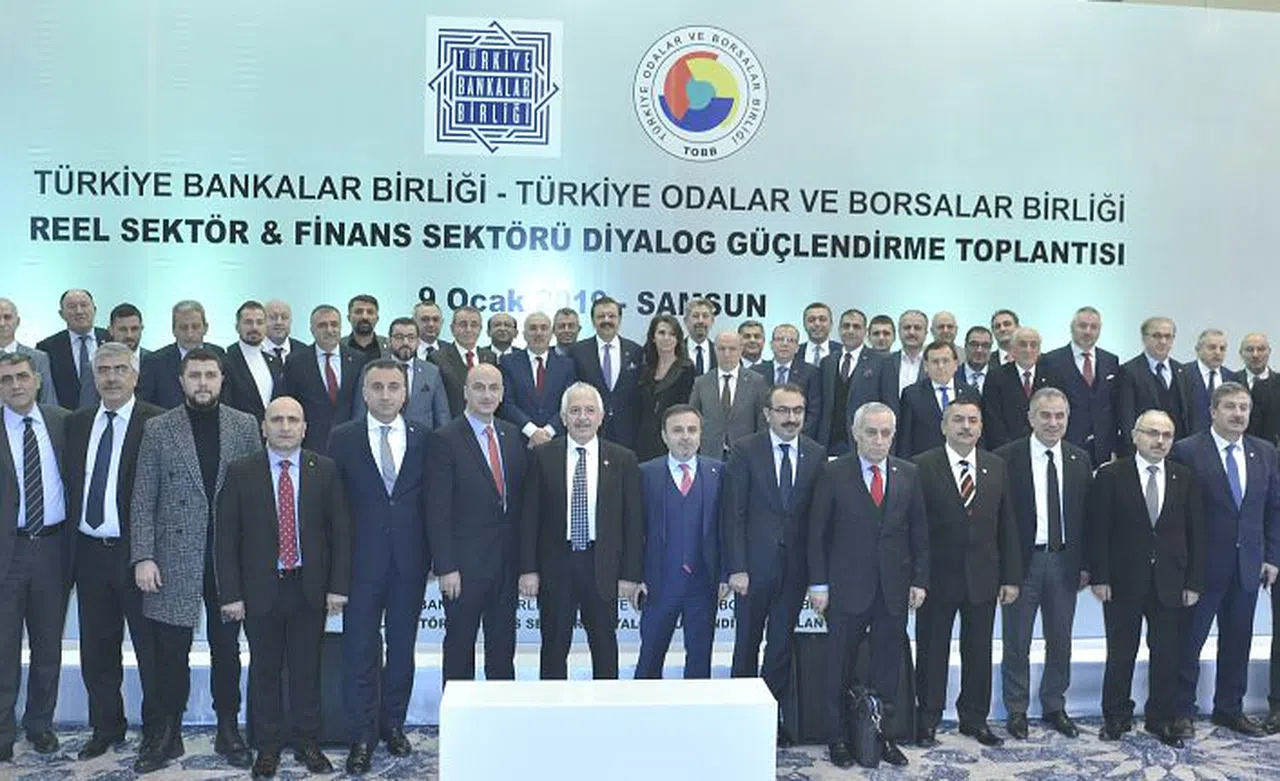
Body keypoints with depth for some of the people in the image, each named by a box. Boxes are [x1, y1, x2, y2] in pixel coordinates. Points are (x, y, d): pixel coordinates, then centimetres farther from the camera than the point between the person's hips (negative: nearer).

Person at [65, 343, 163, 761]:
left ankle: (156, 732, 20)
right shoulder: (76, 423, 10)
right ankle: (106, 728, 31)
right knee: (96, 650, 16)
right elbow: (69, 481, 13)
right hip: (90, 551, 6)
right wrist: (72, 535, 6)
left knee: (151, 649, 6)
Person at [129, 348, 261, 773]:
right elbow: (143, 499, 0)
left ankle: (229, 730, 23)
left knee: (227, 648, 10)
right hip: (174, 558, 0)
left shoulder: (245, 426, 3)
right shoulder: (158, 429, 1)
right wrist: (143, 557, -7)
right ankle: (168, 733, 22)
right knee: (171, 651, 7)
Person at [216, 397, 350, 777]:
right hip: (261, 588, 0)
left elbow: (340, 530, 2)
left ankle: (307, 743, 23)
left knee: (307, 668, 9)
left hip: (309, 587, 1)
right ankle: (267, 746, 22)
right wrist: (231, 593, -7)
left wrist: (338, 586, -4)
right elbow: (226, 536, -2)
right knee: (264, 669, 8)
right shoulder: (240, 472, -1)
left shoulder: (325, 470, 2)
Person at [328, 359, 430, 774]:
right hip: (362, 557, -1)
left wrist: (431, 554, -2)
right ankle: (361, 737, 11)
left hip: (410, 559, 1)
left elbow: (431, 499, 4)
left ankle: (394, 724, 26)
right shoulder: (343, 438, 1)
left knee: (402, 646, 11)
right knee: (360, 649, 2)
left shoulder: (424, 438, 3)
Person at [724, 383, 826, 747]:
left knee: (781, 643, 11)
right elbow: (733, 513, -7)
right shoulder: (745, 451, -5)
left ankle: (773, 716, 23)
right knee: (747, 643, 9)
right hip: (754, 564, -2)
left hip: (794, 566, 3)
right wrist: (736, 567, -12)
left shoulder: (816, 454, 4)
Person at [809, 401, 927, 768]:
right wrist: (818, 583, -7)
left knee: (888, 667, 9)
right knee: (839, 668, 6)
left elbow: (919, 532, 9)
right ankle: (838, 738, 19)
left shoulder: (909, 474, 6)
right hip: (846, 587, -3)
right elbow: (817, 533, -3)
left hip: (894, 587, 3)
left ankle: (881, 735, 22)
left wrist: (920, 580, 4)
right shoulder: (833, 474, -4)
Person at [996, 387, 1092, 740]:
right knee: (1017, 642, 6)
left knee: (1061, 641, 13)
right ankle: (1016, 711, 20)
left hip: (1065, 561, 4)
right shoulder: (1007, 458, -7)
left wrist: (1085, 564, 4)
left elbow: (1087, 515, 8)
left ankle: (1054, 707, 29)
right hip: (1022, 560, -3)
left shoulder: (1080, 460, 6)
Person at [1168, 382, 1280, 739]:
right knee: (1189, 640, 3)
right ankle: (1182, 711, 15)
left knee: (1237, 641, 14)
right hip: (1203, 564, -5)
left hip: (1248, 564, 5)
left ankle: (1230, 709, 28)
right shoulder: (1187, 451, -10)